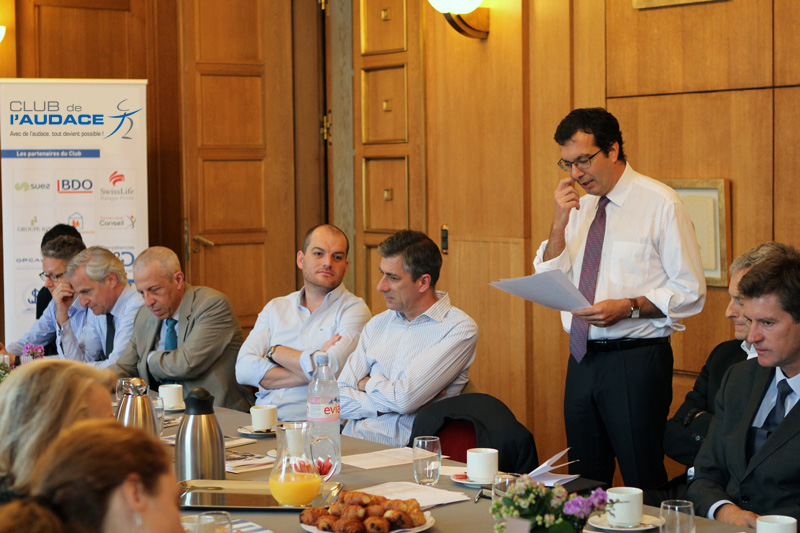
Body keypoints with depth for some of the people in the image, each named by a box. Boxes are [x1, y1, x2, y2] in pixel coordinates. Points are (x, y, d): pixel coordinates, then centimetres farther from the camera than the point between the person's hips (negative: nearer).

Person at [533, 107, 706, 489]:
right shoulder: (578, 208, 12)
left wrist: (628, 307, -20)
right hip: (583, 358, 6)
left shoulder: (660, 204, -5)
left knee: (643, 483, -5)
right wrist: (559, 224, -6)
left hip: (636, 361, -6)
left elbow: (690, 292, -7)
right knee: (585, 481, 10)